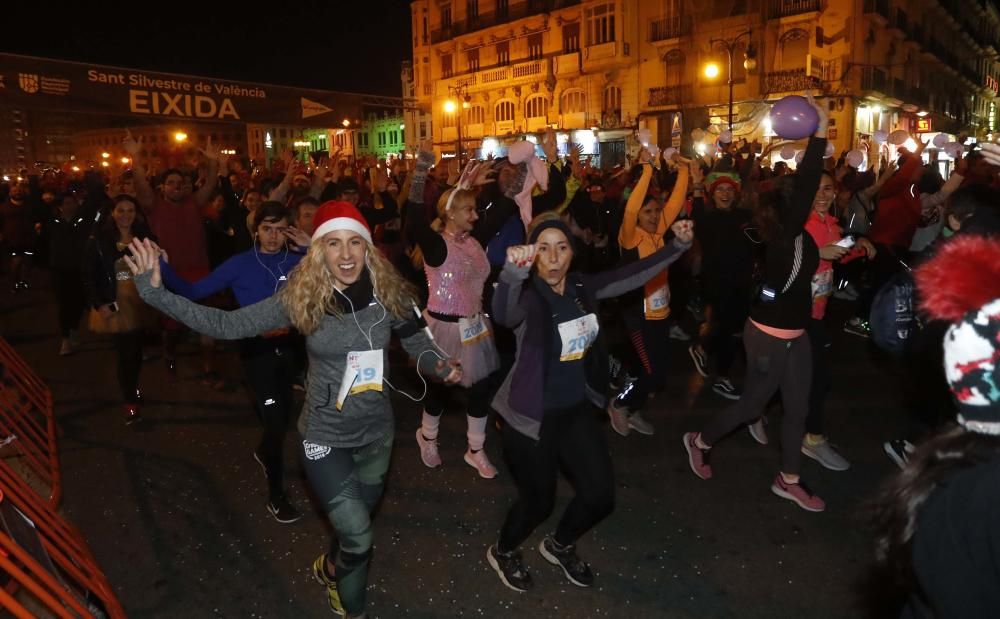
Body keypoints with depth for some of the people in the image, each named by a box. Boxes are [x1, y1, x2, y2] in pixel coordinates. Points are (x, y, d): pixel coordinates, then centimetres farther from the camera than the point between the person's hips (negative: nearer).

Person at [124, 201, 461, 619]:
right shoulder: (302, 299, -17)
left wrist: (441, 367, -21)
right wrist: (157, 294, -21)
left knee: (354, 529, 24)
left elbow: (418, 345, -1)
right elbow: (226, 324, -14)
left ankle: (331, 566, 59)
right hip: (325, 436, -3)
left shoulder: (387, 292, -14)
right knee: (357, 539, -5)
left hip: (377, 431, 3)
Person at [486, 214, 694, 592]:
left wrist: (678, 246, -1)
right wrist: (513, 271, -63)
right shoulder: (528, 296, -21)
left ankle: (559, 546, 43)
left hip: (577, 410, 6)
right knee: (538, 502, 8)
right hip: (532, 416, -6)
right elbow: (503, 314, -44)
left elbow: (633, 276, 6)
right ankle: (502, 552, 41)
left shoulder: (581, 288, -2)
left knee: (600, 497, 12)